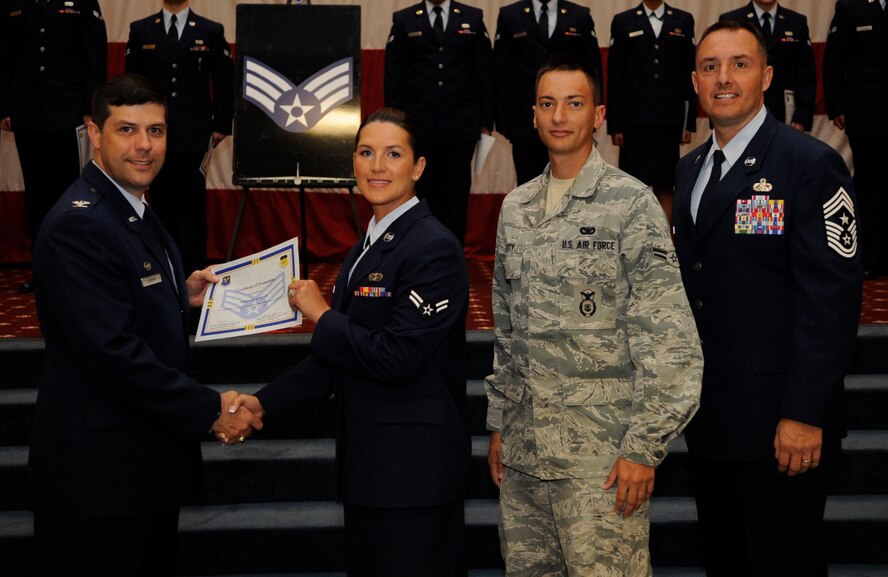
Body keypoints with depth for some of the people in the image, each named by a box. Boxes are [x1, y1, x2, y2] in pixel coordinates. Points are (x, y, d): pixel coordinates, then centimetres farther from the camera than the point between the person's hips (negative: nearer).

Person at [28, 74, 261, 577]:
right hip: (100, 473, -10)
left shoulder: (136, 211, 12)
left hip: (149, 459, 10)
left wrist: (181, 296, 6)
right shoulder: (79, 223, -19)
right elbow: (111, 349, -25)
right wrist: (209, 411, -20)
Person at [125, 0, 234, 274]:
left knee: (193, 205, 3)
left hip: (195, 137, -1)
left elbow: (224, 83, 4)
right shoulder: (140, 30, 8)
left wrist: (221, 126, -1)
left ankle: (194, 269, 9)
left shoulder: (211, 31, 4)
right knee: (162, 204, 5)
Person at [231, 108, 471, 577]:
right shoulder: (366, 249, 14)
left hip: (414, 468, -9)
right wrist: (264, 403, 4)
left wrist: (321, 316, -10)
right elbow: (338, 359, 15)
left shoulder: (433, 248, -15)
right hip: (368, 463, 9)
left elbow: (394, 358, -22)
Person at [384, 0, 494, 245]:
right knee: (423, 192, 4)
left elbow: (485, 72, 6)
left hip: (461, 124, 0)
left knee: (456, 193, 4)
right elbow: (393, 75, 5)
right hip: (418, 124, 0)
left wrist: (486, 121, 1)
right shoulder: (403, 20, 7)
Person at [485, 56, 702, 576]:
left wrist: (644, 448, -15)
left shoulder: (631, 203, -7)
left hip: (601, 455, -6)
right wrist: (499, 423, 16)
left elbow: (670, 343, -11)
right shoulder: (516, 208, 12)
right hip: (522, 447, 6)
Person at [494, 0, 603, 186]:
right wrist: (503, 120, -2)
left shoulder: (580, 16, 4)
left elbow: (592, 70, 5)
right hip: (525, 121, 0)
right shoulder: (509, 15, 3)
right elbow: (501, 72, 3)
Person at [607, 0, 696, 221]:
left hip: (669, 119, 1)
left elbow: (689, 72, 8)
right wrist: (614, 125, -3)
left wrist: (690, 122, 3)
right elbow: (614, 78, 2)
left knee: (665, 186, 4)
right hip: (634, 120, -1)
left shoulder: (683, 20, 9)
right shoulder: (623, 21, 5)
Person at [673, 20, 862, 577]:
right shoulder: (691, 168, 13)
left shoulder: (811, 164, -11)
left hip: (779, 424, -7)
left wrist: (805, 415, -20)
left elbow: (832, 296, -16)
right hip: (708, 417, 7)